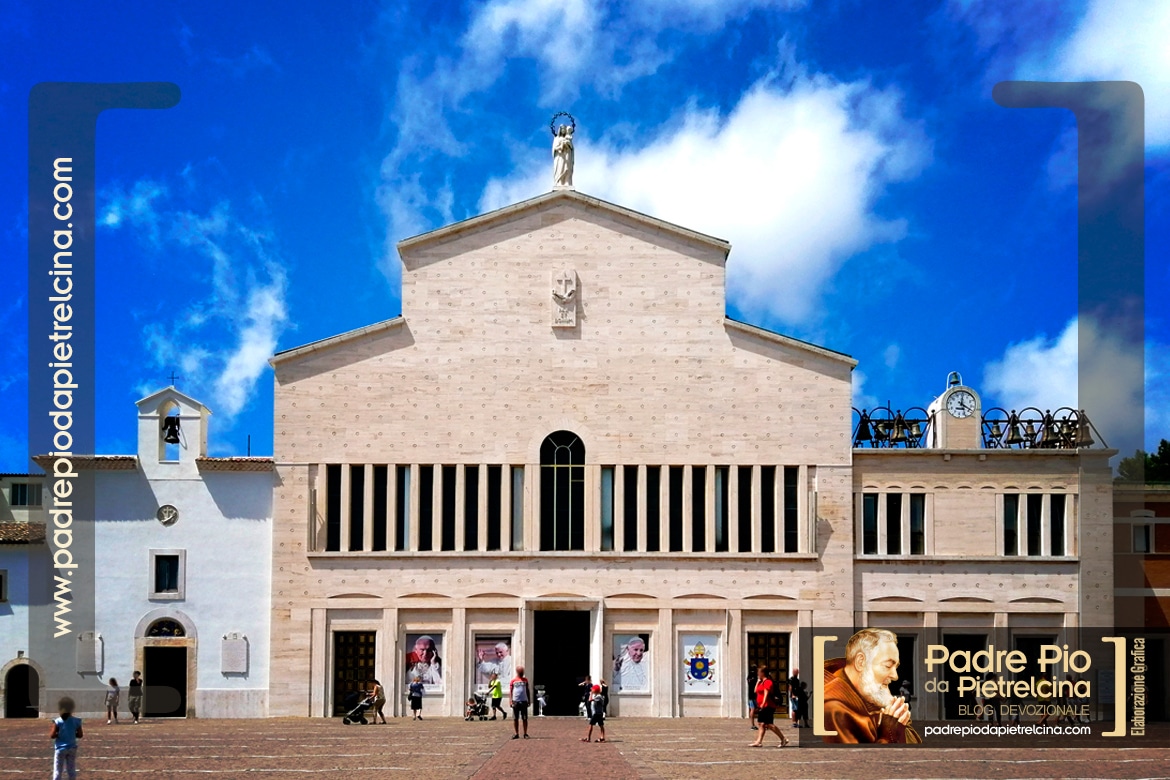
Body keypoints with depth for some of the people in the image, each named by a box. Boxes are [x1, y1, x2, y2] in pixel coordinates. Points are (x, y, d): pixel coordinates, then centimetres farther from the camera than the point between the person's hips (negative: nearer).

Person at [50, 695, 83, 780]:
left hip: (60, 748, -3)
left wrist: (58, 735, 5)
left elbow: (52, 736, -14)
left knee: (58, 771, 3)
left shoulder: (58, 722, -13)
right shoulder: (76, 721, -5)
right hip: (72, 748, 3)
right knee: (71, 770, 13)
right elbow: (80, 735, 0)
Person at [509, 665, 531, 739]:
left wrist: (529, 700, 11)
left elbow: (528, 691, 15)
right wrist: (510, 701, -7)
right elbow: (510, 691, 3)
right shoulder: (513, 681, 5)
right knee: (515, 719, 2)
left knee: (525, 718, 1)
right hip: (515, 701, -1)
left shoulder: (525, 680, 11)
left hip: (524, 701, 1)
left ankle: (525, 734, 6)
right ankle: (516, 734, 8)